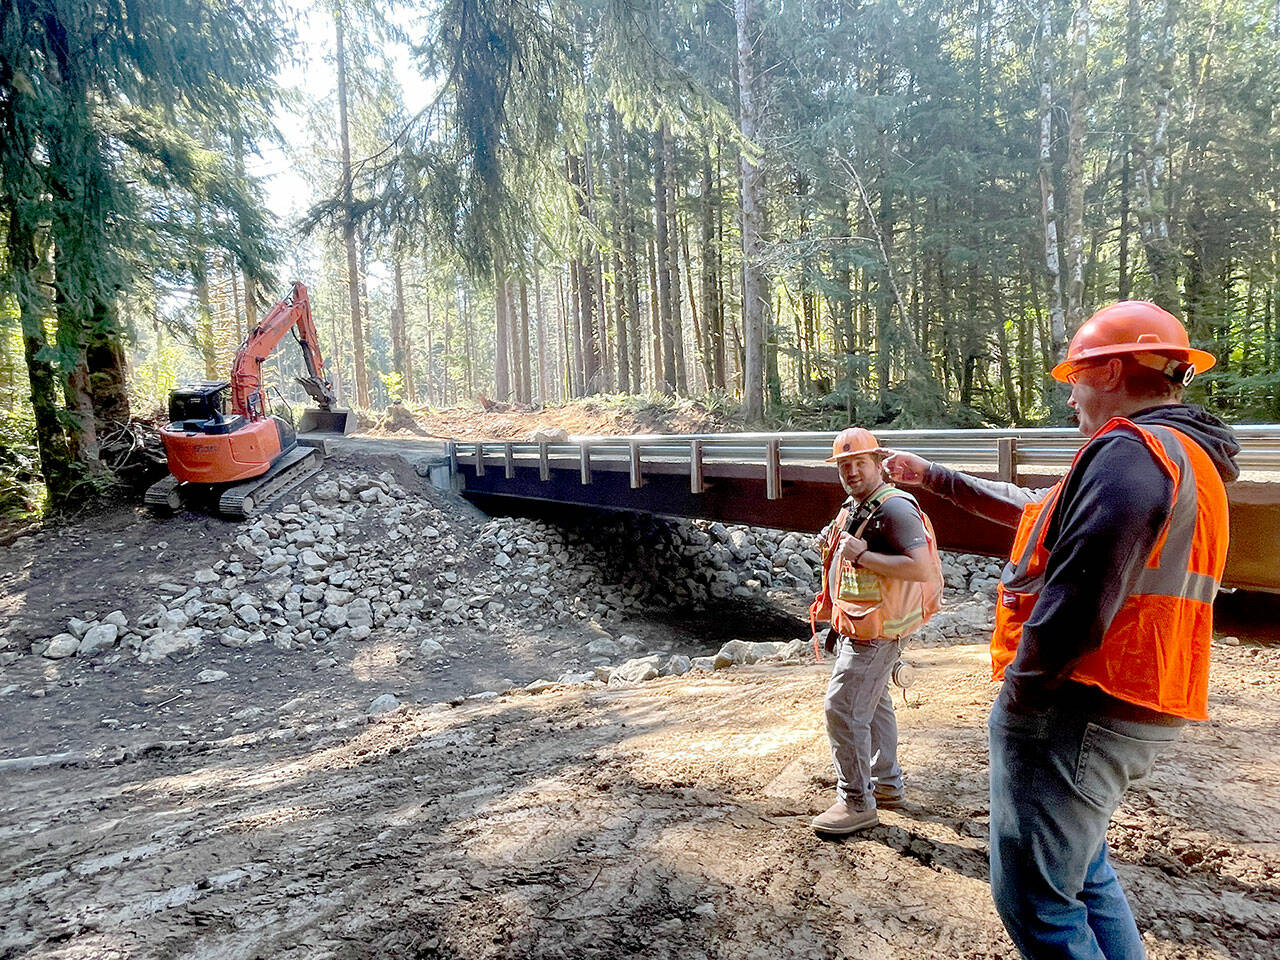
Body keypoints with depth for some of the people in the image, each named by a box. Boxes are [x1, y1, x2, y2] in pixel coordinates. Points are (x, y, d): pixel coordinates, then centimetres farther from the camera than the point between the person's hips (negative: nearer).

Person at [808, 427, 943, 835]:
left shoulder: (894, 507, -19)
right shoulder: (852, 508, 12)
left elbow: (921, 568, -30)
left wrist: (862, 556, -29)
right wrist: (829, 604, 18)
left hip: (875, 630, -10)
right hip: (855, 627, 10)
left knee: (843, 708, -9)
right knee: (874, 704, 20)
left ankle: (857, 803, 3)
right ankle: (886, 784, 36)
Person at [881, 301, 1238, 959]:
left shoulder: (1132, 450, -17)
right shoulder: (1186, 458, 17)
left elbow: (1077, 600, -26)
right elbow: (1038, 509, 25)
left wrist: (1018, 694, -12)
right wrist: (928, 476, 28)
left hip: (1074, 711, -10)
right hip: (1135, 714, 10)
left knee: (1034, 899, 1)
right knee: (1081, 870, 25)